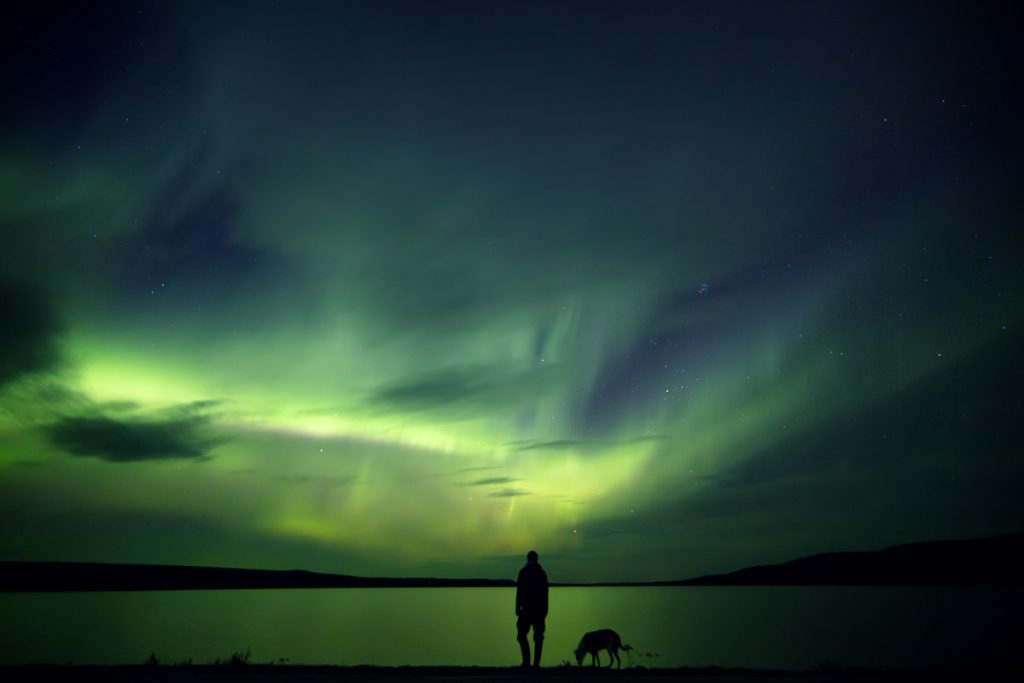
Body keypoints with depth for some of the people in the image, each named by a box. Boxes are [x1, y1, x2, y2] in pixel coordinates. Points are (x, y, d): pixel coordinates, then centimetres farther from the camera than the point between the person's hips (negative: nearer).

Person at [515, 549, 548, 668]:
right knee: (538, 636, 7)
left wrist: (517, 607, -8)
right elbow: (545, 593, 13)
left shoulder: (524, 571, -5)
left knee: (522, 634, -2)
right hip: (540, 609, 5)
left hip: (528, 608, -5)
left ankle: (526, 661, -13)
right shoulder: (542, 572, 11)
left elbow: (519, 591, -10)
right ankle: (536, 662, 4)